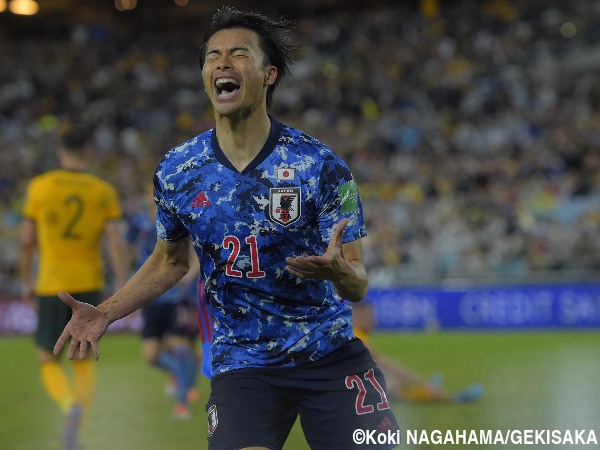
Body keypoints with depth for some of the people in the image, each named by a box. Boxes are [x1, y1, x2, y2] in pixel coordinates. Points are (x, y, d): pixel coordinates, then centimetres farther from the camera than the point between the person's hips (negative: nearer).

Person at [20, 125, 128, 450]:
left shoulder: (39, 187, -1)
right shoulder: (104, 191, 1)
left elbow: (27, 241, 1)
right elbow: (115, 242, -7)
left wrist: (26, 282, 14)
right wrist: (123, 288, -6)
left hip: (51, 286, -2)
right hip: (90, 285, 2)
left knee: (48, 362, 9)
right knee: (84, 361, 15)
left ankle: (70, 406, -24)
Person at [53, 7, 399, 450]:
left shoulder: (321, 166, -11)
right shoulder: (176, 172, -2)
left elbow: (357, 284, -9)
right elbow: (171, 260, 16)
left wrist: (338, 270, -33)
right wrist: (105, 313, 2)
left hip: (331, 357, 0)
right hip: (241, 365, 1)